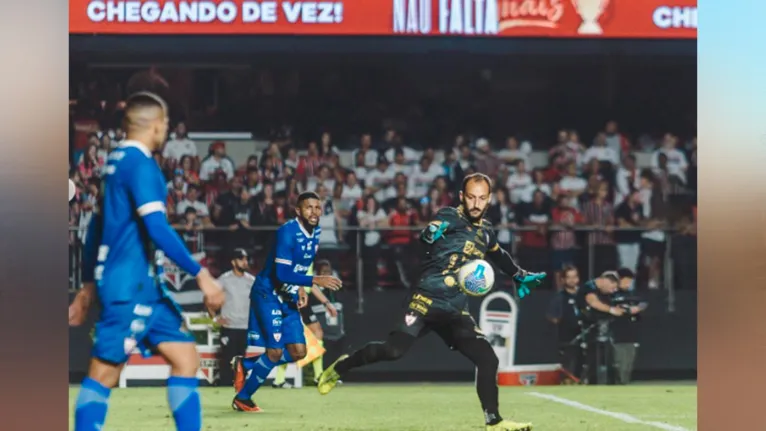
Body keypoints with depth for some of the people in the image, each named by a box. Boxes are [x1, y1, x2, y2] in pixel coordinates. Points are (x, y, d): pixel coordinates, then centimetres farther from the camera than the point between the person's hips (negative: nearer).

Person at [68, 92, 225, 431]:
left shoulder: (117, 161, 15)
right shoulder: (140, 164, -13)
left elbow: (97, 227, 21)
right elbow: (157, 228, -22)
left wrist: (89, 287, 26)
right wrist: (201, 274, -20)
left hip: (146, 287, 9)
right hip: (130, 287, -9)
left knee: (186, 358, 6)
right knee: (104, 374, -6)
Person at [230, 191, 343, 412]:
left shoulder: (316, 232, 3)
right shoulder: (288, 232, -22)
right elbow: (282, 273, -29)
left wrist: (300, 288, 4)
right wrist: (316, 280, -34)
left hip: (288, 298, 8)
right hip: (267, 294, -8)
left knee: (298, 352, 1)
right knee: (275, 351, -12)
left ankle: (245, 365, 20)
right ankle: (242, 398, 6)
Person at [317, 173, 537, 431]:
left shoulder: (485, 231, 16)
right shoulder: (450, 217, -4)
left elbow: (498, 255, 39)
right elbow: (426, 236, -24)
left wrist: (521, 275, 46)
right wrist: (433, 233, -46)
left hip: (456, 312, 6)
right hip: (428, 301, -6)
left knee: (487, 359, -3)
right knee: (393, 350, -18)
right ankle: (340, 367, 7)